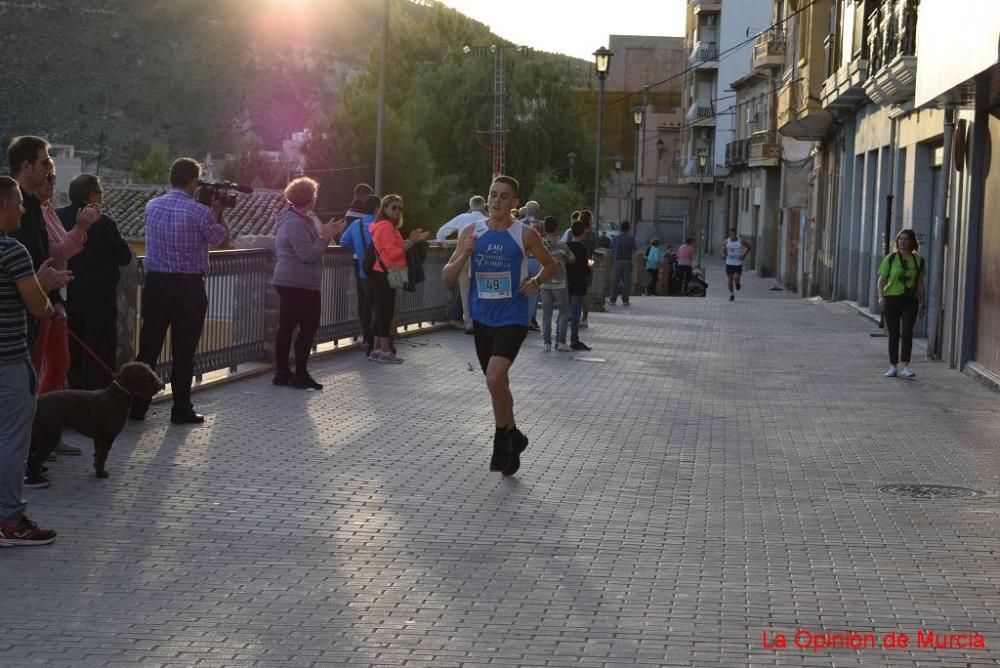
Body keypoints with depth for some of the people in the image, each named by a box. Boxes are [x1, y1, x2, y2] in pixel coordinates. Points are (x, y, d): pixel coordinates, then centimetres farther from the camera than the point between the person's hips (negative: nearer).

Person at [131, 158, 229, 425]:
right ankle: (181, 410, 5)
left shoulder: (152, 206, 3)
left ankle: (137, 406, 12)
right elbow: (218, 239, 3)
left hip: (156, 283, 4)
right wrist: (217, 212, 17)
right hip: (188, 286, -4)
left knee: (149, 346, 9)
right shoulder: (199, 212, -13)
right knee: (183, 351, 2)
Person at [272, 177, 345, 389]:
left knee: (286, 327, 11)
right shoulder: (295, 223, -17)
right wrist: (325, 236, -13)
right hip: (299, 285, -11)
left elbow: (308, 248, 21)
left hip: (288, 284, 11)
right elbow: (308, 254, -22)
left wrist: (326, 234, 9)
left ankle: (282, 373, 15)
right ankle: (300, 375, -5)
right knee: (308, 327, -7)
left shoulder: (300, 220, 17)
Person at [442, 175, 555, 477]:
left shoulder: (525, 234, -5)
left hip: (512, 318, -4)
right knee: (497, 383, 16)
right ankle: (512, 436, 36)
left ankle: (503, 439, -2)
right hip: (482, 319, 4)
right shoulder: (471, 233, 1)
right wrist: (464, 255, -16)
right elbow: (447, 278, 1)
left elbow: (550, 264, 11)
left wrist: (536, 282, -9)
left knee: (495, 378, -22)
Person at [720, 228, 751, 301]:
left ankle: (737, 283, 27)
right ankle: (731, 294, 19)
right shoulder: (727, 241, 1)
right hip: (729, 263, 2)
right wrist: (723, 255, -19)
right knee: (730, 280, 3)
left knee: (736, 278, -12)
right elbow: (722, 251, 4)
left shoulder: (741, 241, -4)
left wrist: (744, 255, -3)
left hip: (738, 263, -2)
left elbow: (748, 247, 9)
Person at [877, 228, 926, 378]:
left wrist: (922, 304, 9)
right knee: (893, 334, 5)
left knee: (907, 332, -12)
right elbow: (882, 280, 3)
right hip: (892, 299, 0)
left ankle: (905, 366, -14)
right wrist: (881, 297, -11)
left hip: (910, 300, 0)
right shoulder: (890, 259, 3)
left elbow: (920, 284, 12)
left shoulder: (918, 260, 7)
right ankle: (893, 366, 12)